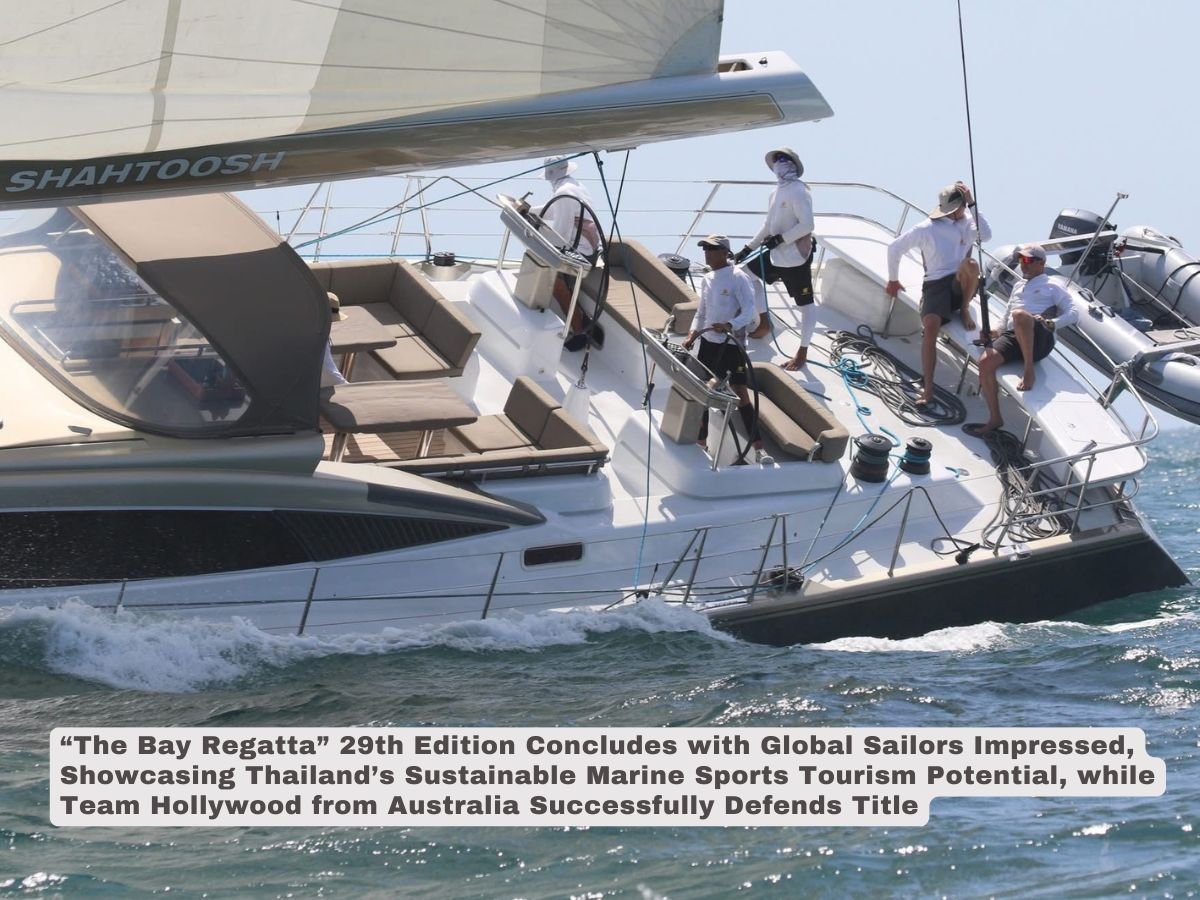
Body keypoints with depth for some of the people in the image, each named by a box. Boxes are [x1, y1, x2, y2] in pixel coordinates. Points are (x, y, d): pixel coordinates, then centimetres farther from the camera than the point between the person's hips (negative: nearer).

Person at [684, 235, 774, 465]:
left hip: (732, 345, -7)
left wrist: (730, 325, -36)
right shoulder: (707, 280, 10)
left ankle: (759, 448, -10)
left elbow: (749, 312, -19)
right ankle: (701, 441, 23)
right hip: (708, 342, 7)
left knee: (740, 394, -10)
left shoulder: (738, 278, -13)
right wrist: (693, 334, 1)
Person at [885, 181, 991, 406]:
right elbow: (895, 248, 12)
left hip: (961, 284, 2)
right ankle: (927, 388, -29)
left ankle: (964, 309, -9)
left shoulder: (968, 222, 10)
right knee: (931, 326, -28)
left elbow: (986, 235, -12)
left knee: (971, 264, -34)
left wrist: (972, 205, -13)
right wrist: (893, 280, 18)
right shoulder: (926, 229, 2)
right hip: (936, 284, -2)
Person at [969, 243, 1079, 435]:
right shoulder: (1018, 286, 35)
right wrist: (997, 332, 17)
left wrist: (1052, 323, -12)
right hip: (1012, 337, 6)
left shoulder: (1052, 287, 16)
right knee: (986, 361, -23)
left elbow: (1073, 313, 5)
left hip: (1040, 339, -6)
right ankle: (994, 419, -13)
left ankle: (1029, 371, -33)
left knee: (1019, 315, -39)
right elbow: (1007, 317, 37)